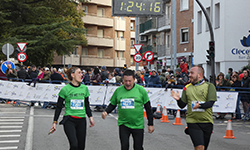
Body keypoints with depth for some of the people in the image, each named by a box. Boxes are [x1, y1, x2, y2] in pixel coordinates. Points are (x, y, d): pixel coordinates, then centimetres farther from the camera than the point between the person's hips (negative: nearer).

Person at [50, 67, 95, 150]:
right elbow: (59, 107, 1)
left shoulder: (84, 88, 8)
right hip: (69, 120, -4)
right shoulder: (65, 89, -4)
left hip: (82, 121, 4)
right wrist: (55, 122, -1)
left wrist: (90, 117, 10)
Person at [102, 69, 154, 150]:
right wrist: (106, 111, -9)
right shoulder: (118, 90, 1)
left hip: (138, 125, -1)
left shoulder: (141, 90, -5)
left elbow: (148, 108, 0)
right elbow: (112, 104, 12)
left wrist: (150, 124, 0)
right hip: (123, 124, 2)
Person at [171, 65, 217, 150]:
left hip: (207, 122, 0)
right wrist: (178, 99, -12)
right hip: (192, 122, 0)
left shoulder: (209, 86, 1)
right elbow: (182, 105, 9)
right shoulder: (187, 88, 9)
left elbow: (211, 103, -10)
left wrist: (200, 105, -28)